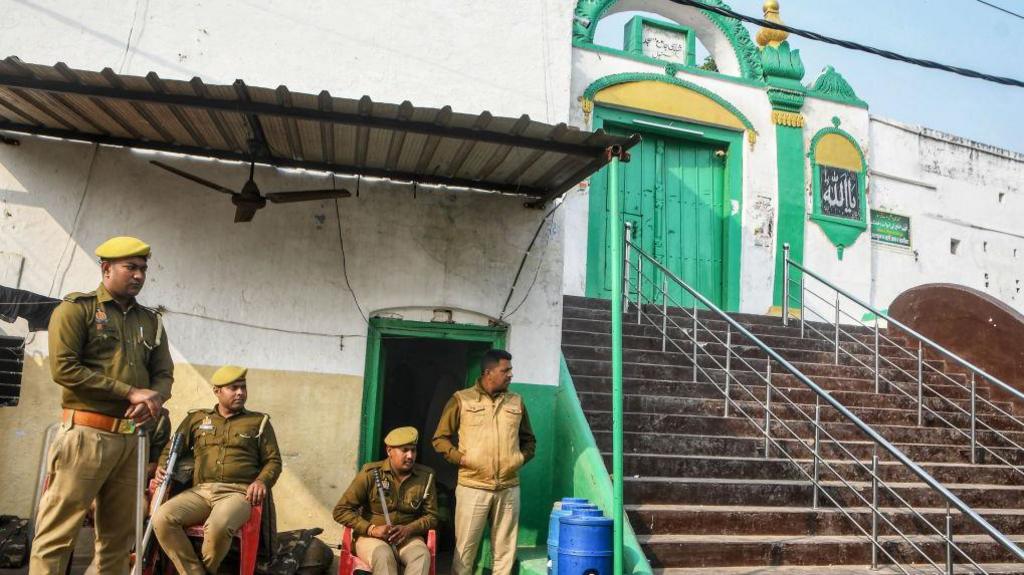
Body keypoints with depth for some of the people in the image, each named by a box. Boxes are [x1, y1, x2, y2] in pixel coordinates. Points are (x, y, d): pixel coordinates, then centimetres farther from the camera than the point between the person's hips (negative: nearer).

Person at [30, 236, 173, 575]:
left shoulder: (151, 321, 16)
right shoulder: (77, 309, -1)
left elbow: (164, 374, 12)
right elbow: (64, 368, -11)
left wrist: (155, 398, -12)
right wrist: (131, 392, -14)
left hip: (129, 439, 6)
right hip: (86, 434, -5)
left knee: (118, 537, 11)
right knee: (57, 534, -5)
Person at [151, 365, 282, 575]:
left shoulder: (260, 422, 16)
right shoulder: (196, 418, 21)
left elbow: (273, 460, 13)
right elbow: (172, 448, 21)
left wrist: (262, 481, -7)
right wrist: (162, 467, -1)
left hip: (238, 492, -2)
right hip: (200, 491, 3)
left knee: (218, 526, -35)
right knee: (162, 518, -27)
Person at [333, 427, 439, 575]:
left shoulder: (426, 476, 2)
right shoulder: (370, 473, -6)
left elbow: (431, 516, 7)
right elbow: (341, 510, -4)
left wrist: (408, 529, -13)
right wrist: (372, 529, -16)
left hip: (407, 538, 2)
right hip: (371, 536, -2)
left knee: (422, 555, -31)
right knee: (384, 556, -36)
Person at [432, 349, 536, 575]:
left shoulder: (517, 402, 10)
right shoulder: (461, 399, 0)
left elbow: (529, 439, 21)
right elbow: (440, 438, 4)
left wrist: (521, 458, 4)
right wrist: (460, 458, -8)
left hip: (509, 488, 3)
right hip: (472, 487, -3)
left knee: (505, 550, 7)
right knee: (465, 548, 2)